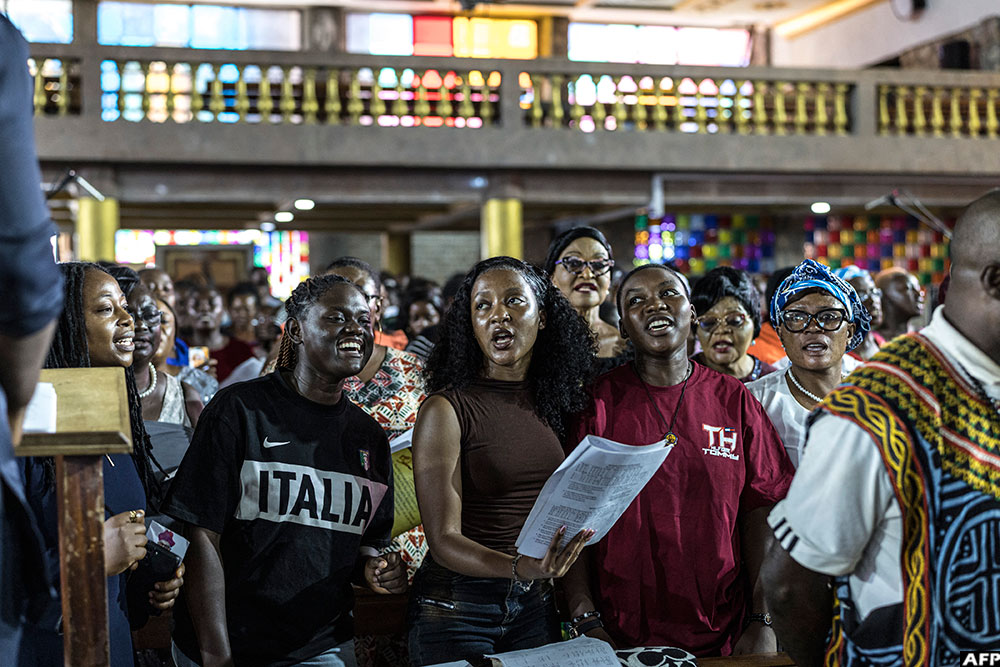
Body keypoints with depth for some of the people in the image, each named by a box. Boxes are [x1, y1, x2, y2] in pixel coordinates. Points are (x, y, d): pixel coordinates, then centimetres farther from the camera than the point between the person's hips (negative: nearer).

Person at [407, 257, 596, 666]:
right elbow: (444, 540, -17)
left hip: (534, 607, 5)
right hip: (456, 606, -5)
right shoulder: (446, 410, -12)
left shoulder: (554, 402, 4)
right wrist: (518, 567, -32)